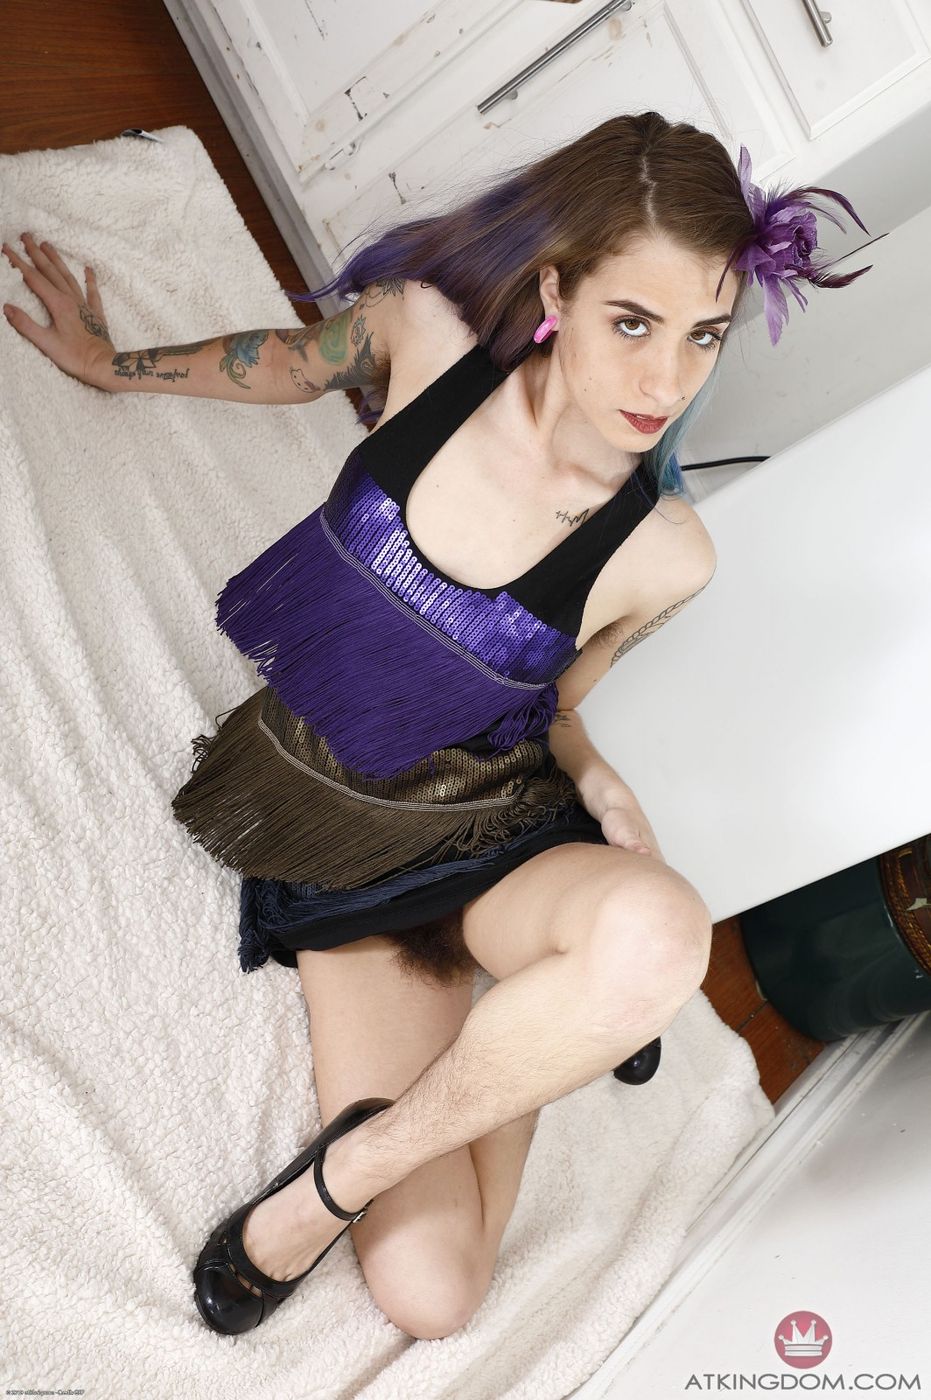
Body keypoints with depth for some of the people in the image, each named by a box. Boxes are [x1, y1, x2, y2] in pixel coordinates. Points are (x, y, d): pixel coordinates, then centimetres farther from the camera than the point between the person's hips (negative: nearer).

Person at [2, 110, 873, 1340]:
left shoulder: (664, 555, -14)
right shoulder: (422, 334, -14)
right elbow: (295, 360, 11)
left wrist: (597, 782, -7)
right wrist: (111, 363, 24)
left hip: (485, 835, 0)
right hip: (337, 831, 0)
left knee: (658, 934, -39)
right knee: (428, 1294, -10)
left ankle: (345, 1170, -14)